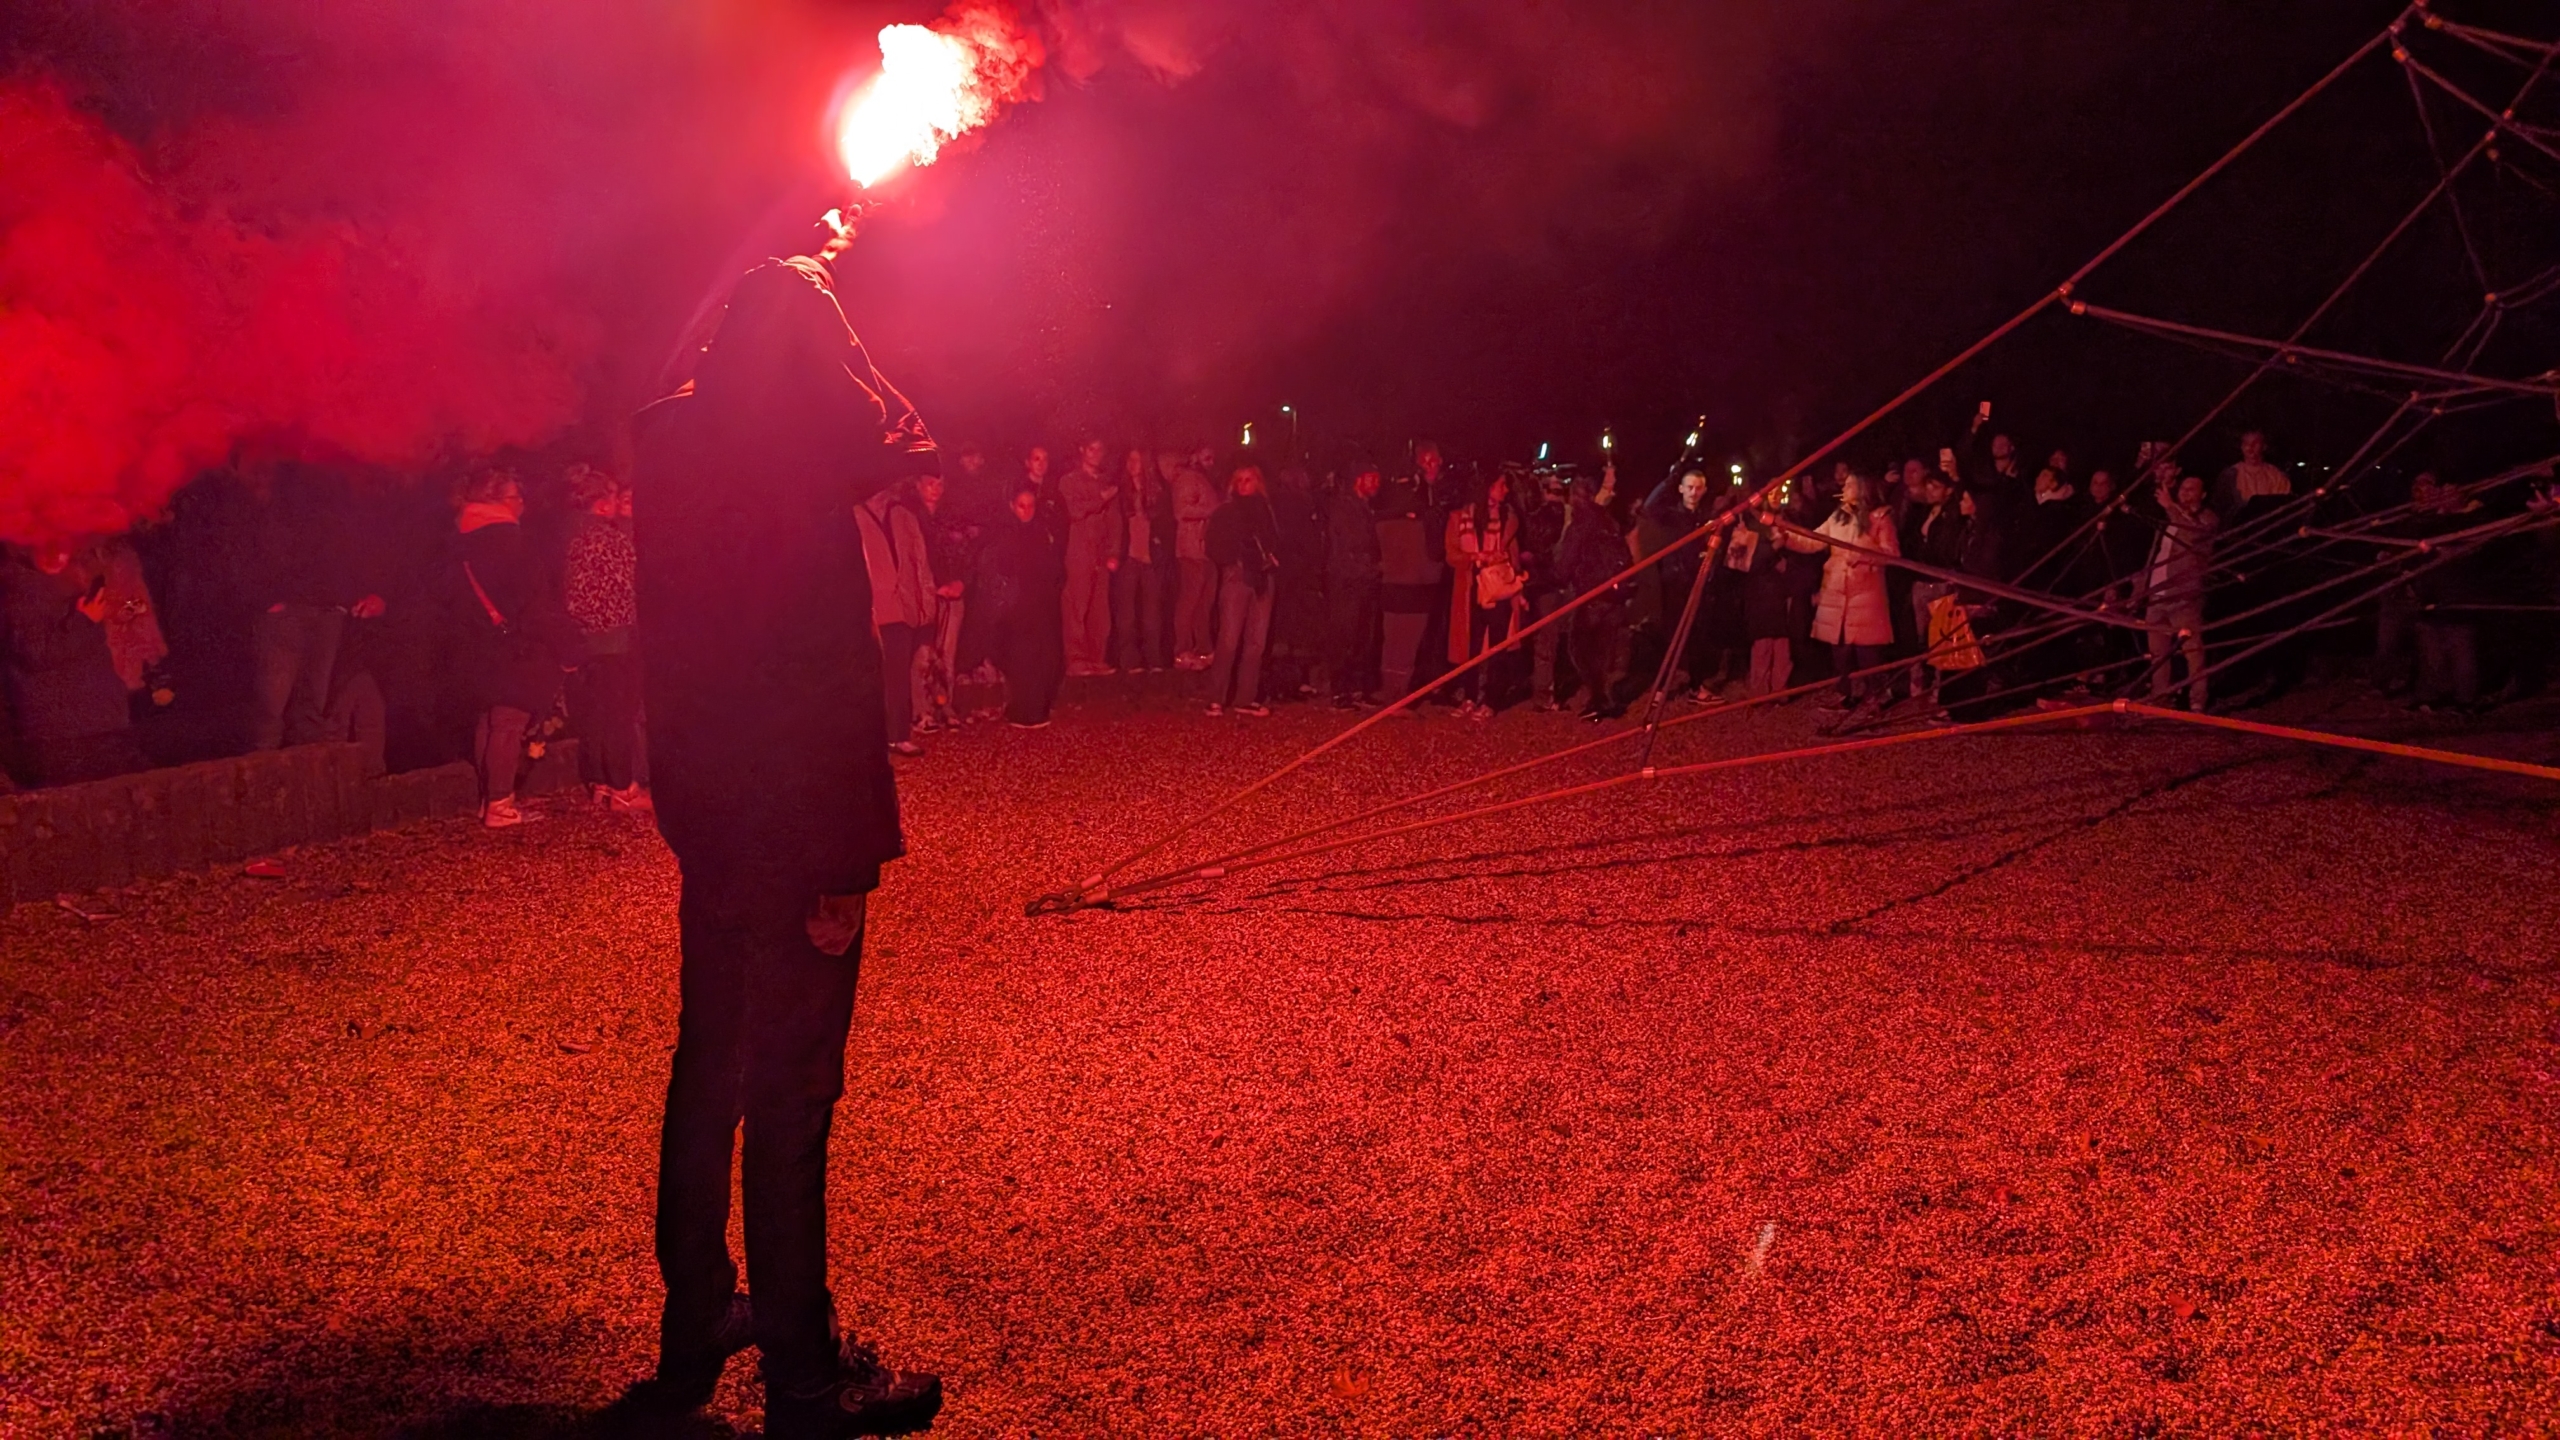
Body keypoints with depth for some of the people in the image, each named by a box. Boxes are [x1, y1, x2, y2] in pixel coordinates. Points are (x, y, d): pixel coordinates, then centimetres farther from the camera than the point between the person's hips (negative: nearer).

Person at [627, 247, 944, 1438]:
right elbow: (824, 680, -22)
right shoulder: (797, 479, -19)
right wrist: (846, 860, -19)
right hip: (792, 823, -9)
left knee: (711, 1062, 19)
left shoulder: (673, 448, 4)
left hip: (703, 809, 9)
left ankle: (695, 1329, 33)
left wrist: (801, 294, 17)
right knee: (790, 1092, -1)